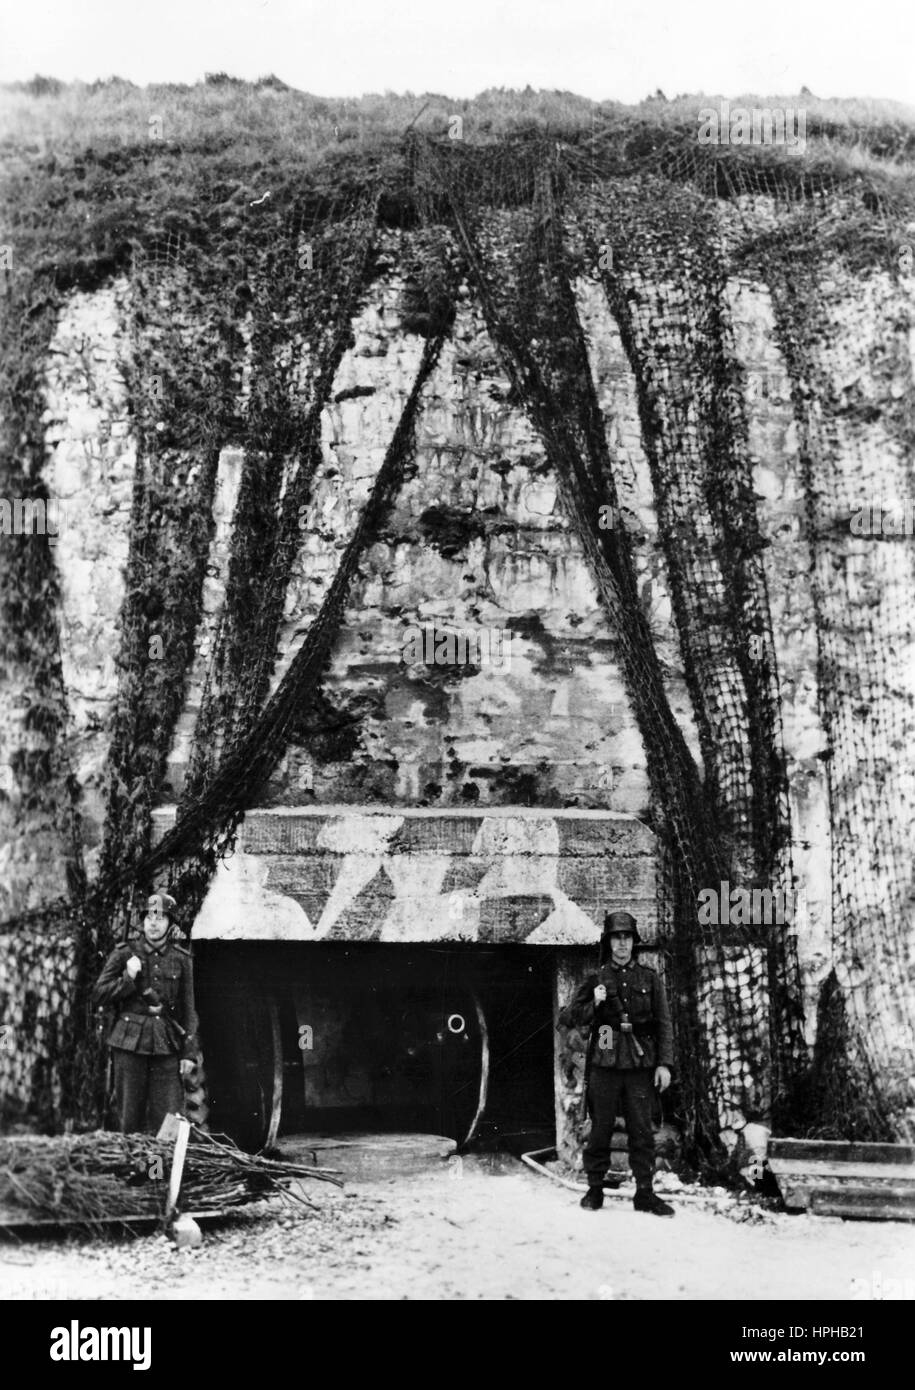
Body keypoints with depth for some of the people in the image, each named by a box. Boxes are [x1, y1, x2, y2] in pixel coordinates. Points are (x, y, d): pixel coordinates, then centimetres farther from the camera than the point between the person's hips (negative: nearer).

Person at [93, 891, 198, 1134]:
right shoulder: (125, 953, 3)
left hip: (167, 1046, 1)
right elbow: (99, 995, 4)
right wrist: (128, 979, -11)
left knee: (169, 1118, -2)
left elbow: (189, 1010, 6)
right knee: (130, 1119, 4)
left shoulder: (181, 959, 5)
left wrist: (189, 1052, 0)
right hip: (130, 1042, -1)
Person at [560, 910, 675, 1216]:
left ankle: (645, 1193, 7)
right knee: (601, 1129, 4)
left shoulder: (649, 979, 9)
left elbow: (664, 1024, 8)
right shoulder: (595, 980, 7)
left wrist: (664, 1063, 0)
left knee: (642, 1131, 1)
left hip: (640, 1065, 1)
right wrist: (593, 1004, -9)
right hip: (604, 1065, 0)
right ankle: (595, 1189, 15)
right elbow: (567, 1018, 7)